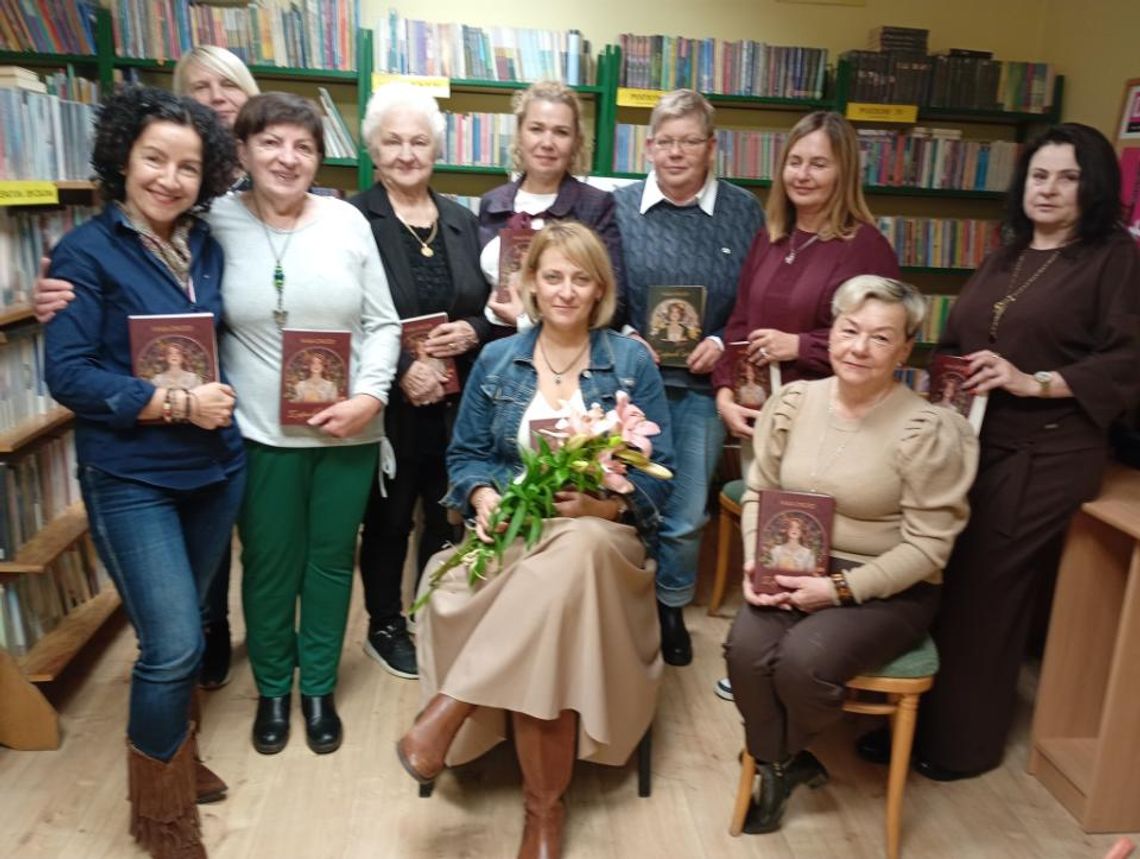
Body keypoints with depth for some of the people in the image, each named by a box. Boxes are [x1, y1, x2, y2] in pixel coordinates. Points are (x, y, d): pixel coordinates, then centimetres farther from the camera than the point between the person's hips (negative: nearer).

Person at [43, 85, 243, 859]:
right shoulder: (86, 252, -10)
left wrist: (219, 400, -5)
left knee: (180, 629, 19)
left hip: (216, 466, 5)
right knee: (174, 644, -4)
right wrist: (176, 402, -21)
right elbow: (68, 375, -14)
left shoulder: (208, 247, 6)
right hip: (130, 478, -5)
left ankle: (176, 756, 41)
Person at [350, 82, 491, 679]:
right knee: (388, 521, 11)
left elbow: (492, 305, 11)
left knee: (449, 517, 14)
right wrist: (401, 368, -22)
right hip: (390, 404, -4)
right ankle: (384, 627, 30)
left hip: (458, 402, 5)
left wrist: (473, 331, -10)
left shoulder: (462, 220, 9)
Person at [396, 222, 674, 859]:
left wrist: (602, 503, -19)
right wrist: (484, 497, -11)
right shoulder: (496, 360, 12)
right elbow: (466, 455, 11)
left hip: (602, 535, -1)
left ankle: (446, 710, -31)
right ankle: (546, 805, -21)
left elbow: (659, 471, 1)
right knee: (550, 599, -35)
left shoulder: (632, 362, 5)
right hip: (510, 535, 1)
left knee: (573, 549, -39)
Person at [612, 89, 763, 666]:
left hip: (702, 385, 0)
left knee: (685, 516, 7)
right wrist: (622, 337, -11)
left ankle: (671, 605, 33)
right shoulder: (619, 207, 2)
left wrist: (722, 343, -10)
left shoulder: (742, 210, 3)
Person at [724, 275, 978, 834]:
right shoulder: (792, 402, 0)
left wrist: (842, 589, -20)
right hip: (796, 575, 4)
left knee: (803, 658, -28)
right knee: (746, 646, -24)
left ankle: (781, 757, 11)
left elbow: (927, 548, -13)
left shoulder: (926, 430, -14)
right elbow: (758, 492, 7)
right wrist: (756, 563, -9)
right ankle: (783, 762, 8)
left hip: (890, 589, -3)